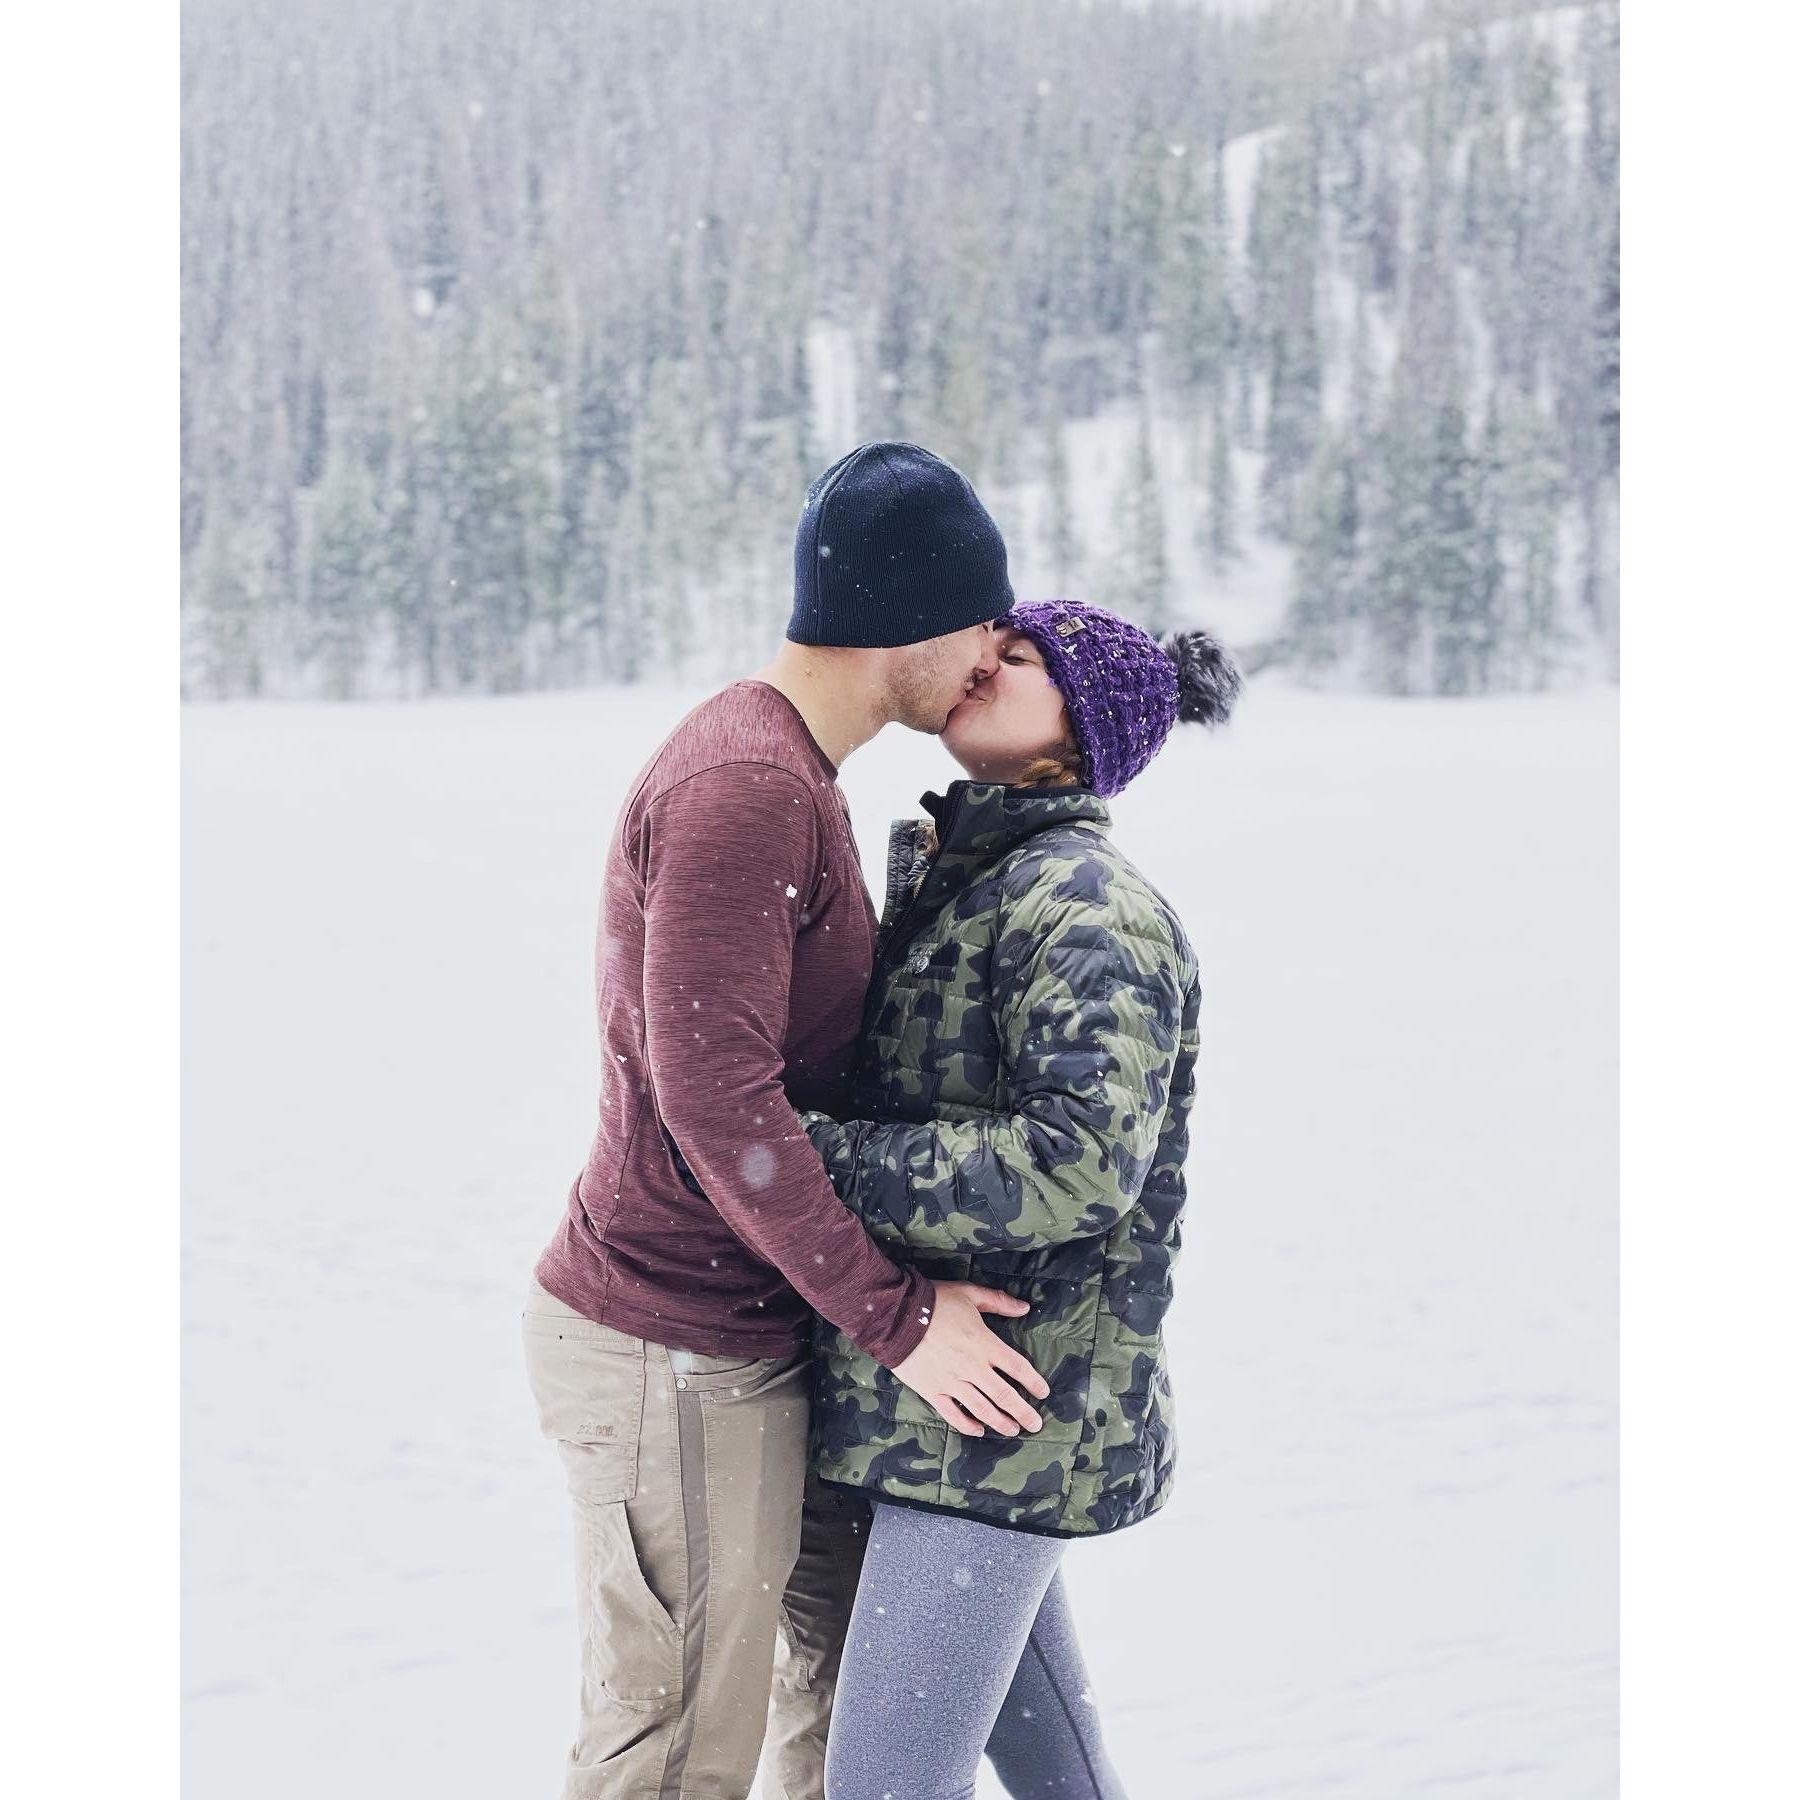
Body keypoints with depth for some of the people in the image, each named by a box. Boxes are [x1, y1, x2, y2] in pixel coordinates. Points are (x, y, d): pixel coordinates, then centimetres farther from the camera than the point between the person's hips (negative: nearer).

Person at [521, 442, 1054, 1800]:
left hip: (749, 1334, 10)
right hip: (673, 1361, -10)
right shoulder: (744, 785, -22)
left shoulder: (790, 773, 12)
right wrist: (895, 1317, -21)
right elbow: (712, 1090, -27)